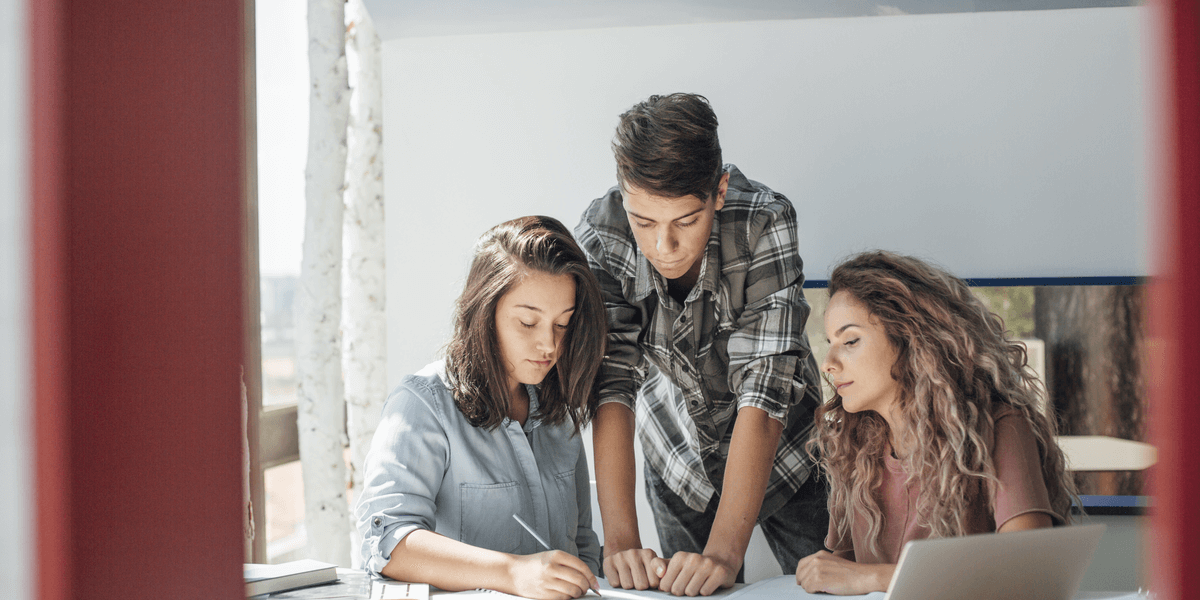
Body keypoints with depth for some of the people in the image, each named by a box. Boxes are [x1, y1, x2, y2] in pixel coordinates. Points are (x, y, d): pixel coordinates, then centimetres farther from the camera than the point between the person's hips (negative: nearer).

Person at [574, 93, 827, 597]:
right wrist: (621, 541, -41)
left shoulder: (764, 223, -33)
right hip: (678, 460, 1)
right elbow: (611, 385, -29)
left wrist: (725, 551, -44)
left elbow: (764, 388, -37)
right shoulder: (600, 237, -26)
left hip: (779, 448, -1)